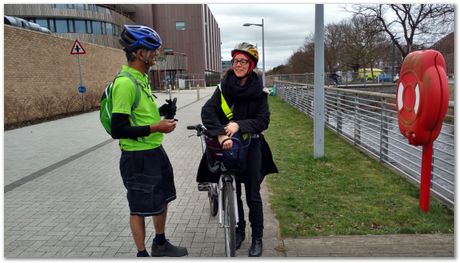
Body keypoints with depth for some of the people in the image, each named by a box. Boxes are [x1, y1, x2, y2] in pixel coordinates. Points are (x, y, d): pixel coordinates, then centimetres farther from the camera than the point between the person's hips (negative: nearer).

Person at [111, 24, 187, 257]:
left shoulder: (142, 77, 9)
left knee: (163, 199, 21)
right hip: (137, 157, -10)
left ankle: (160, 244, 42)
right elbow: (118, 130, -24)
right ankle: (142, 254, 28)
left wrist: (162, 111, 3)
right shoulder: (125, 82, -21)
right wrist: (155, 127, -23)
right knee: (140, 208, 7)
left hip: (155, 151, 10)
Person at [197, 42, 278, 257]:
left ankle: (257, 238, 23)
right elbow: (208, 111, -16)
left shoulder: (258, 90, -6)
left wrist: (239, 125, -26)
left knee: (253, 196, 5)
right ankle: (239, 231, 33)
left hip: (251, 145, -2)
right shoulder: (224, 87, -3)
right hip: (228, 144, 2)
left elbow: (263, 120, -11)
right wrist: (221, 134, -31)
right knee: (232, 192, 12)